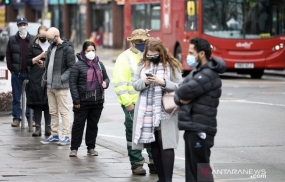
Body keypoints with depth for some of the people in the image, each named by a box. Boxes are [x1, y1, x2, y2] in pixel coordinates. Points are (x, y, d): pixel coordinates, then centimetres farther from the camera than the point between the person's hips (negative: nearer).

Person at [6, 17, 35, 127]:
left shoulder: (33, 40, 3)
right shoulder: (12, 40, 5)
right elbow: (8, 55, 6)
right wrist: (11, 69, -2)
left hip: (30, 73, 0)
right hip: (16, 73, 1)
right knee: (16, 97, 3)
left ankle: (30, 118, 10)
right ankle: (16, 118, 8)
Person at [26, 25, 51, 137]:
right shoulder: (33, 47, 10)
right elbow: (28, 61, 3)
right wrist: (40, 56, -7)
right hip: (36, 80, -1)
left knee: (48, 104, -2)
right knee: (37, 103, -2)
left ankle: (48, 127, 2)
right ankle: (38, 127, 1)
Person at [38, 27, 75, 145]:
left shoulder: (67, 48, -12)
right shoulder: (51, 47, 13)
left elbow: (72, 67, -13)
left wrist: (62, 78, -19)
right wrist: (44, 63, 5)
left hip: (61, 86, -8)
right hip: (50, 85, 8)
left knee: (63, 111, -4)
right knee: (52, 111, 12)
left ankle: (66, 136, -2)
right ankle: (54, 135, 18)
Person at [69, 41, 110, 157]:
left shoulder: (99, 64, 13)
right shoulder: (78, 65, -4)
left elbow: (106, 77, 26)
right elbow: (72, 83, -7)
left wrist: (105, 83, 0)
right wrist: (76, 100, -12)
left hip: (97, 101, 5)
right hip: (82, 101, -5)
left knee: (93, 125, 10)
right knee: (78, 124, -1)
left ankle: (91, 148, 19)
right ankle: (74, 148, 5)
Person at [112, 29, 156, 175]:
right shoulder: (125, 58, -4)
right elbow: (119, 83, -11)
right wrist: (127, 103, -16)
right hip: (133, 104, -5)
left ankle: (154, 162, 13)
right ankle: (136, 164, 9)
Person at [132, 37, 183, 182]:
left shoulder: (171, 65, -3)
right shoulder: (142, 65, 9)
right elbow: (135, 84, 10)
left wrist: (163, 82, -19)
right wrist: (144, 82, -10)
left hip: (165, 112, -5)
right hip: (146, 112, 5)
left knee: (166, 145, -10)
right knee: (153, 145, 10)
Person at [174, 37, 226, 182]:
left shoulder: (208, 75, -15)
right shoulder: (197, 72, 19)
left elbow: (183, 92, -20)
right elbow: (180, 93, 14)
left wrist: (180, 97, 1)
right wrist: (181, 99, -8)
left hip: (200, 130, -10)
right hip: (192, 128, 10)